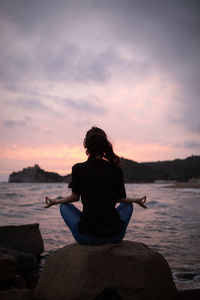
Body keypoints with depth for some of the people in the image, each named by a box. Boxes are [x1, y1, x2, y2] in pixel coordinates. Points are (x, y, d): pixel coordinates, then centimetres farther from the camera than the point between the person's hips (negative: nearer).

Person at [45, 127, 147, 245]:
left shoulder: (78, 169, -6)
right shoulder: (116, 170, -2)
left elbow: (75, 197, 6)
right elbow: (121, 199, 9)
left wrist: (55, 201, 27)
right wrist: (137, 200, 31)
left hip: (86, 237, -1)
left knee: (65, 206, 25)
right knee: (128, 204, 31)